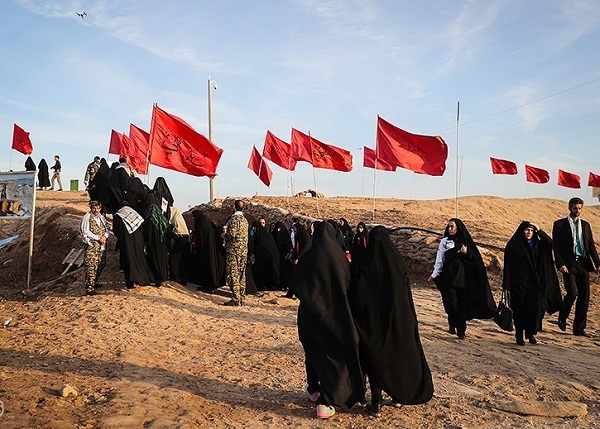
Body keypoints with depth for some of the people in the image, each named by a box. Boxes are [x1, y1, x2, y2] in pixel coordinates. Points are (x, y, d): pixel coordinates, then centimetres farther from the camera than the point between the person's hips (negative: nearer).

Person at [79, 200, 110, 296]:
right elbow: (85, 232, -13)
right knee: (90, 265, -12)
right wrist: (98, 238, -15)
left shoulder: (101, 217, 12)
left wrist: (105, 236, -6)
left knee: (101, 264, 14)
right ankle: (89, 288, -14)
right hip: (91, 245, -7)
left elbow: (108, 228, 14)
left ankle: (94, 282, 32)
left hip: (101, 245, 7)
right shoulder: (87, 217, -8)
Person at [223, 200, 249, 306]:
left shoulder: (234, 218, -11)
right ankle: (242, 298, 13)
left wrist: (225, 236, 2)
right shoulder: (245, 219, 14)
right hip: (244, 250, 8)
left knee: (233, 275, -6)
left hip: (234, 250, -8)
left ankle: (236, 299, -9)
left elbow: (231, 234, -18)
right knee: (241, 275, 10)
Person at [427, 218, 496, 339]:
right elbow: (439, 259, 4)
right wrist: (434, 274, -6)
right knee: (451, 301, -12)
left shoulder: (466, 241, 9)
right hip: (449, 277, -1)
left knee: (462, 303, 0)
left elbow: (474, 258, 6)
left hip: (463, 277, 1)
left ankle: (461, 330, 10)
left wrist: (466, 252, -14)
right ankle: (452, 324, 11)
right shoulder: (444, 241, 7)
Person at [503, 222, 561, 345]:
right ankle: (519, 335, 12)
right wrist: (506, 284, -12)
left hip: (534, 282, 4)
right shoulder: (513, 245, -4)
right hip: (520, 282, -4)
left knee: (535, 308, 2)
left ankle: (531, 333, 17)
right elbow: (508, 265, -7)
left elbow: (550, 243, -3)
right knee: (520, 310, 0)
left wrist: (539, 231, -6)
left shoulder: (537, 244, 12)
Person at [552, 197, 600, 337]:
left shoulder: (585, 225, 15)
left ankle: (579, 328, 13)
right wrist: (560, 264, -13)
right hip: (569, 264, -5)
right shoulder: (560, 224, 1)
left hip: (583, 263, 5)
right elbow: (556, 246, -3)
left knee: (584, 297, 3)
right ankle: (562, 317, 10)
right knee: (572, 293, -17)